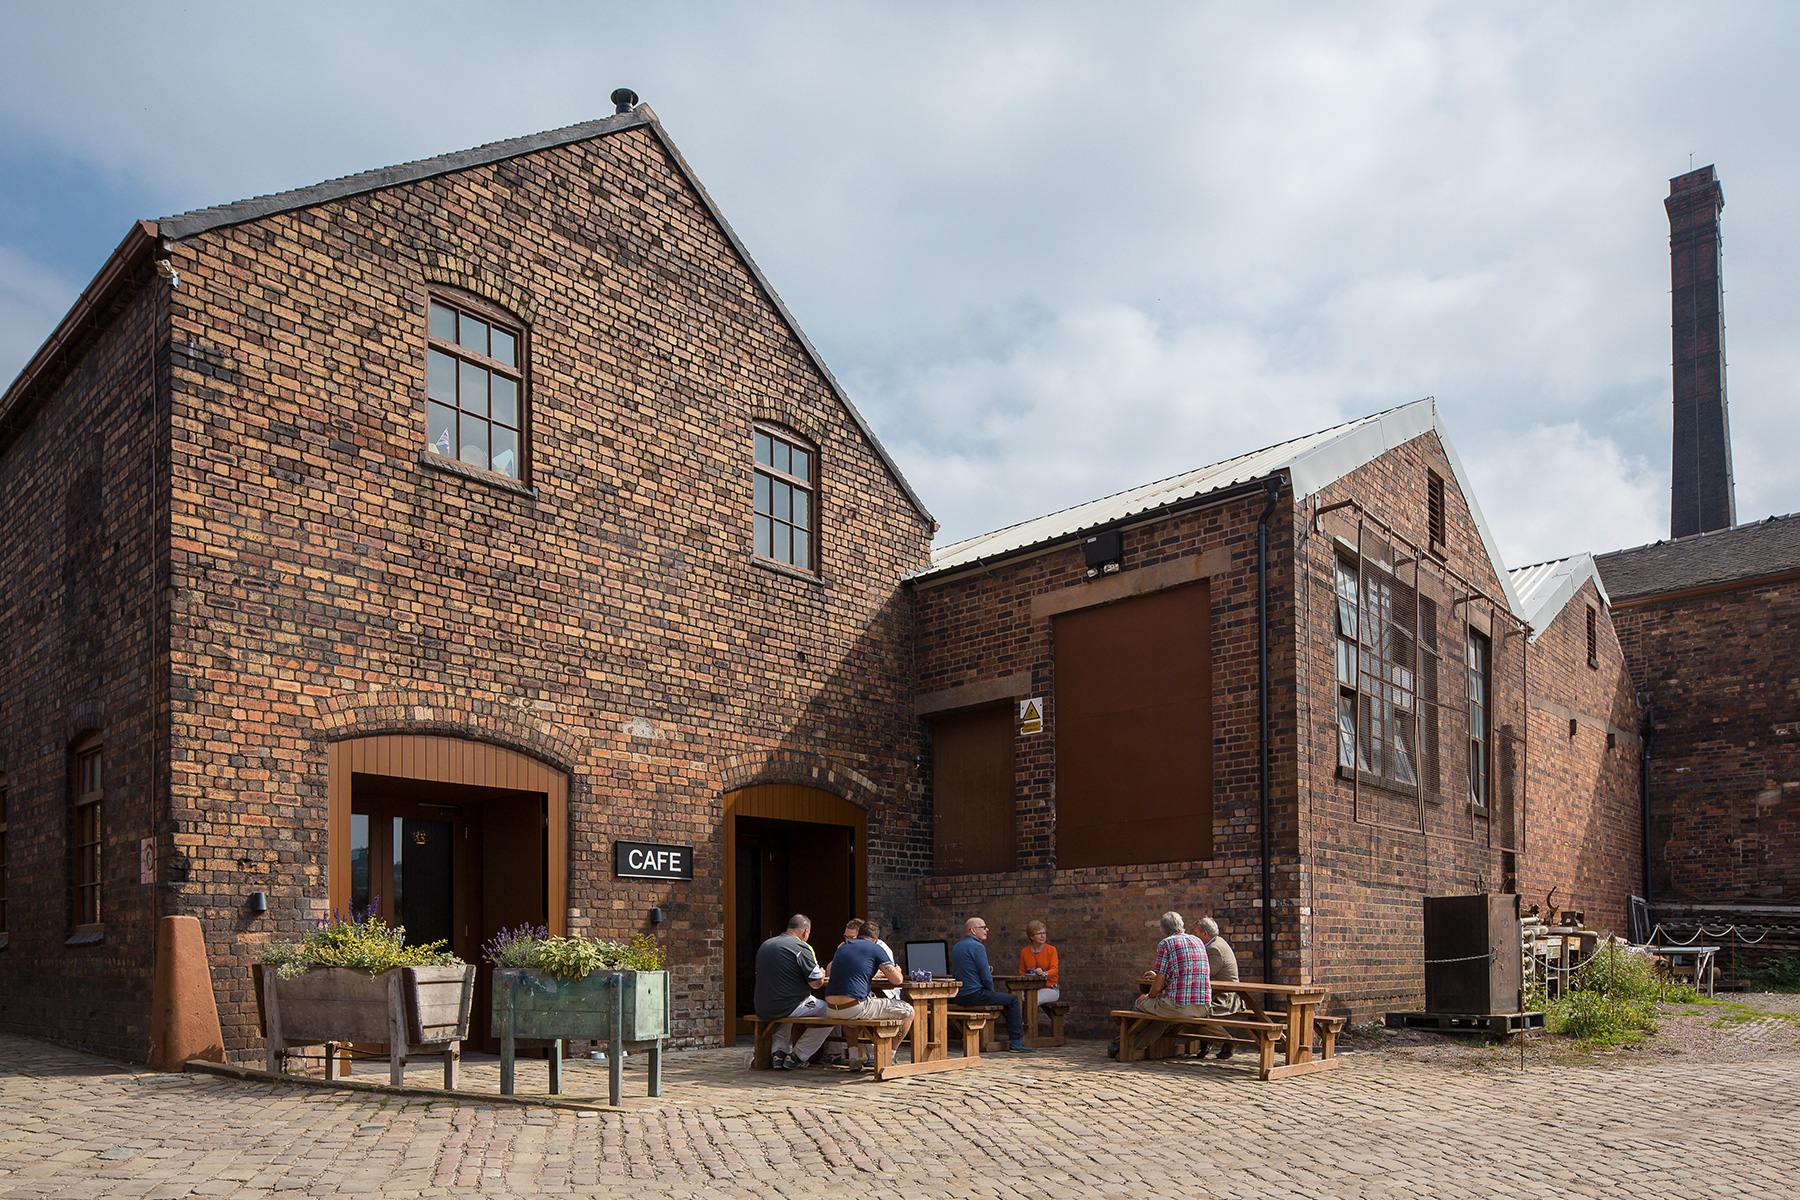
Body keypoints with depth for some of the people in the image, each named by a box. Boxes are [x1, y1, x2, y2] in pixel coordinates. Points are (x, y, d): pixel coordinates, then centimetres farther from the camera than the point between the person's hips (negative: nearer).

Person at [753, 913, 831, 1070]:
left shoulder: (764, 945, 9)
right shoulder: (802, 948, -11)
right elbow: (816, 983, -12)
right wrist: (822, 974, 13)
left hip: (762, 1010, 7)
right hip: (789, 1007, -7)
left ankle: (778, 1052, 20)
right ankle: (798, 1056, 11)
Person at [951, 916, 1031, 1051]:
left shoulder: (957, 947, 15)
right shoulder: (977, 946, -13)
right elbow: (986, 976, -17)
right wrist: (991, 991, 1)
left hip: (959, 997, 9)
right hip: (975, 994, -9)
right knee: (1013, 999, 1)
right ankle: (1016, 1041, -1)